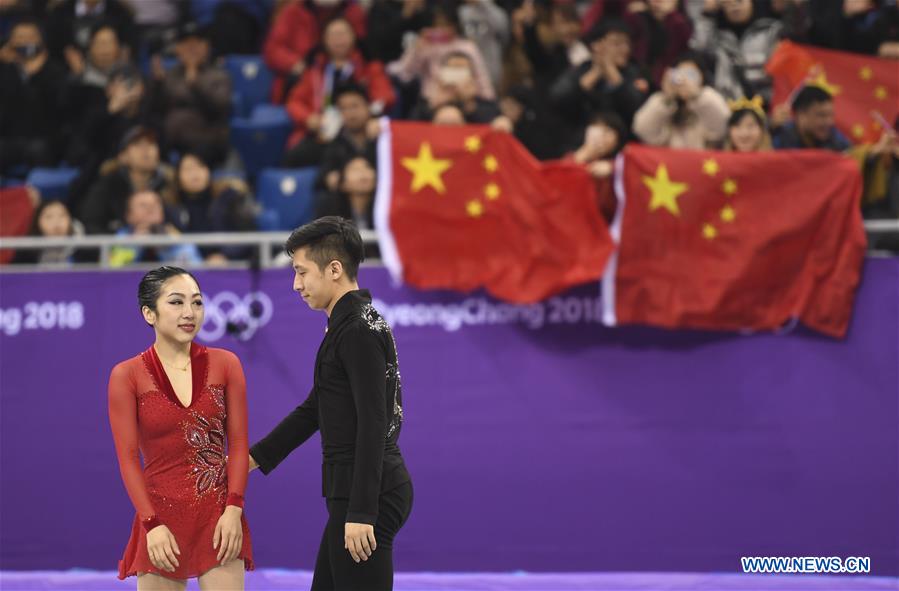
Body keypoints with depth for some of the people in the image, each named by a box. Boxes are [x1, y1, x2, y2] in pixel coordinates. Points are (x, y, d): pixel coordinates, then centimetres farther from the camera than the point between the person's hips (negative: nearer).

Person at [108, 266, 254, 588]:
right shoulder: (126, 376, -1)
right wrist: (152, 524, -11)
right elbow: (128, 458, -3)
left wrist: (233, 509, -9)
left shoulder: (225, 365, 3)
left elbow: (238, 443, 2)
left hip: (219, 517, 1)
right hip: (162, 514, -1)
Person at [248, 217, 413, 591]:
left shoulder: (360, 331, -16)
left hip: (369, 496, -11)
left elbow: (373, 426, -22)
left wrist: (361, 513, -25)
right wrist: (253, 458, 22)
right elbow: (313, 410, 24)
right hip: (351, 493, 11)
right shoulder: (348, 326, 17)